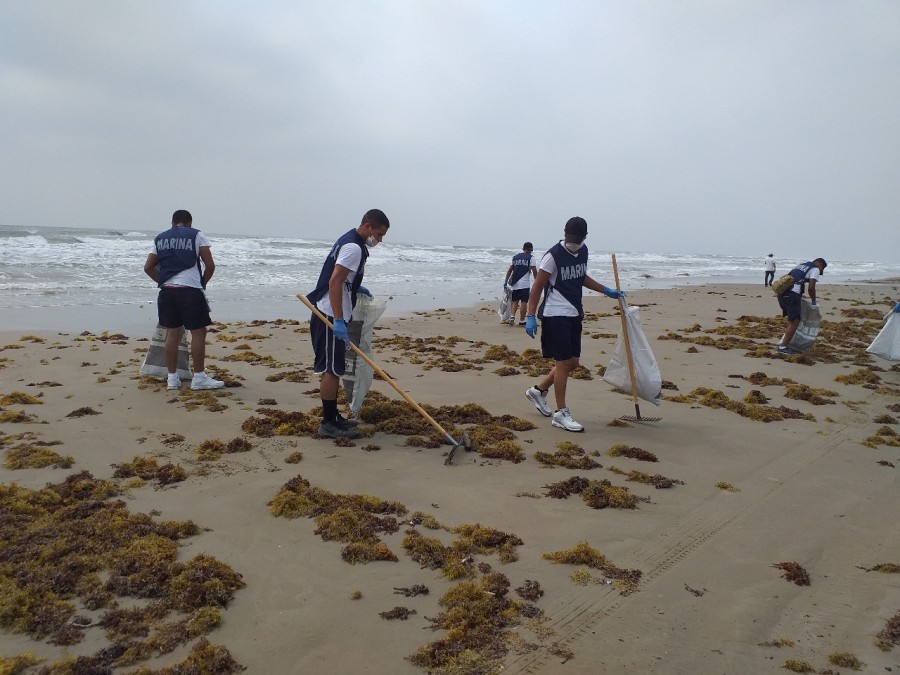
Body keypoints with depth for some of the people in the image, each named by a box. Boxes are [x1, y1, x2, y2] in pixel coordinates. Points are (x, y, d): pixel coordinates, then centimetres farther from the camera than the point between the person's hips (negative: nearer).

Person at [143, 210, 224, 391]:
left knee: (172, 332, 9)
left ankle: (172, 378, 13)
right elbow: (210, 265, -1)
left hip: (167, 290, 5)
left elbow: (148, 267, 16)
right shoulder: (196, 235, 4)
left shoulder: (160, 238, 17)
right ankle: (199, 377, 2)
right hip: (190, 289, -5)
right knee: (198, 332, 1)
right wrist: (202, 283, 12)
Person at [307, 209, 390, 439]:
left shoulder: (349, 241, 16)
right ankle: (328, 424, -1)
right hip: (330, 316, -11)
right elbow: (334, 282, -25)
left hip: (331, 315, 11)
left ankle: (333, 417, 24)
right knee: (330, 369, -6)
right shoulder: (353, 247, -16)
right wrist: (338, 321, -29)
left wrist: (356, 287, 19)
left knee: (334, 368, 15)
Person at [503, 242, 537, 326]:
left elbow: (509, 270, 14)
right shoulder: (531, 258, 1)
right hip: (525, 284, -4)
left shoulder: (515, 257, 15)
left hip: (514, 283, 5)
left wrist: (505, 282, 17)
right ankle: (521, 321, 5)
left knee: (515, 301, 14)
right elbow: (534, 271, -4)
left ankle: (512, 316, -4)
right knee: (523, 302, 2)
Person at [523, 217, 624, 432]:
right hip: (555, 315, -8)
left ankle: (538, 390, 30)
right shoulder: (553, 256, -14)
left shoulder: (583, 252, 8)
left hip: (574, 315, 8)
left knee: (572, 362, 12)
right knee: (563, 362, -6)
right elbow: (537, 287, -12)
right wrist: (531, 317, -17)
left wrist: (606, 290, 21)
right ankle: (560, 413, 3)